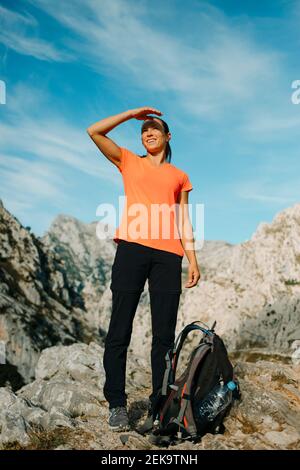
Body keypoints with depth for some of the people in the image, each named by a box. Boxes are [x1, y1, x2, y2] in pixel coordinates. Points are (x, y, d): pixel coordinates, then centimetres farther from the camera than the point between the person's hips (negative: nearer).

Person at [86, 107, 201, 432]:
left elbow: (183, 222, 17)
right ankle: (116, 404, 7)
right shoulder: (129, 162, 19)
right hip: (132, 247, -1)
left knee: (164, 333, 0)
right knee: (120, 329, -3)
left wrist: (192, 259, 7)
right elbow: (94, 131, 10)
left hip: (168, 254, 2)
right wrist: (133, 113, 15)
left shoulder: (179, 176, 22)